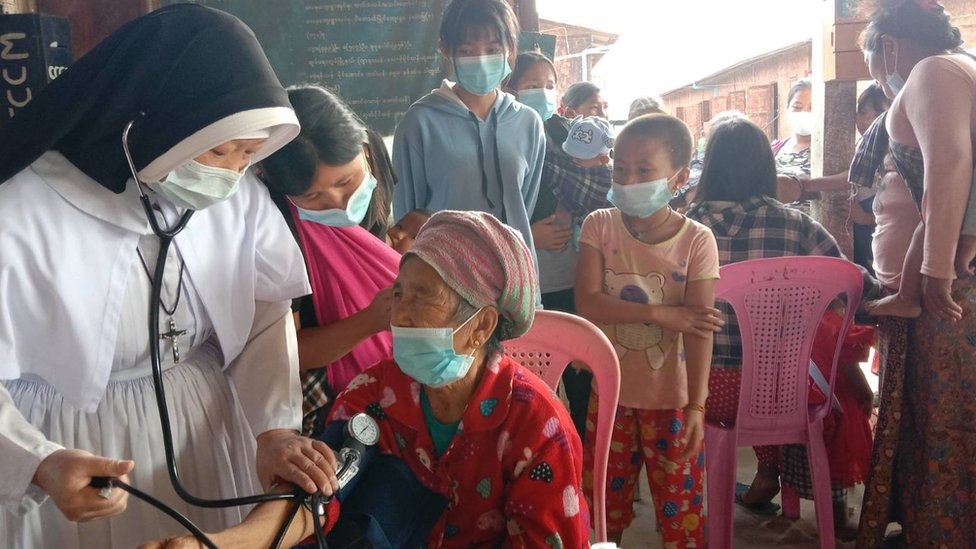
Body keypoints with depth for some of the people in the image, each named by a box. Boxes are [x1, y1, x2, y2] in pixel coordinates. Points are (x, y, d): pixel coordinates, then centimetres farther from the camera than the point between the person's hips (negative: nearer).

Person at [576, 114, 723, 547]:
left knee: (680, 506, 10)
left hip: (671, 398, -2)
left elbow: (698, 329, -13)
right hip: (610, 390, 2)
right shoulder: (599, 226, -7)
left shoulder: (696, 240, -11)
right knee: (603, 502, 17)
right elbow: (587, 303, -17)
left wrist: (696, 406, -17)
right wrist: (661, 314, -22)